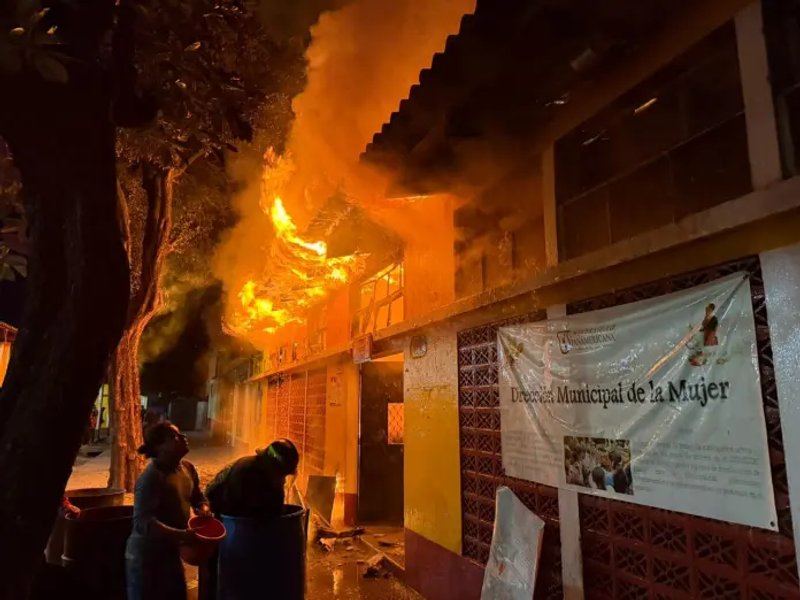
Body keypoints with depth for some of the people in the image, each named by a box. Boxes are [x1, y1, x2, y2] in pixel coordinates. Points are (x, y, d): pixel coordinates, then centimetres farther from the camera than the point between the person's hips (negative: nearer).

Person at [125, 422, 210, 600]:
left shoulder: (187, 468, 0)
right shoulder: (151, 478, -25)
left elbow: (198, 497, 15)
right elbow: (142, 522, -34)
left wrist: (203, 510, -8)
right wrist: (181, 535, -40)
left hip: (171, 553, 8)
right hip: (146, 557, -8)